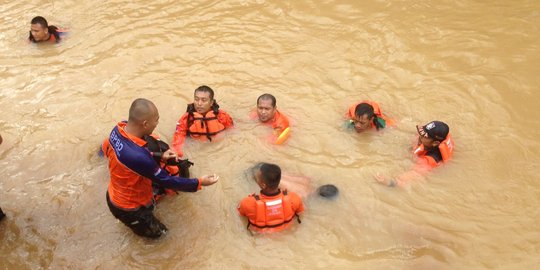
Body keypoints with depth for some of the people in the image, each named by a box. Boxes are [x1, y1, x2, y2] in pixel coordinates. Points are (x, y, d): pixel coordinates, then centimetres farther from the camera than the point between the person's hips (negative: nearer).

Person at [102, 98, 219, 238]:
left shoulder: (119, 128, -18)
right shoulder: (138, 156, -42)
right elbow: (166, 181, -28)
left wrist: (159, 156, -5)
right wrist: (199, 183, -17)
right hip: (127, 207, -7)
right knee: (157, 231, 19)